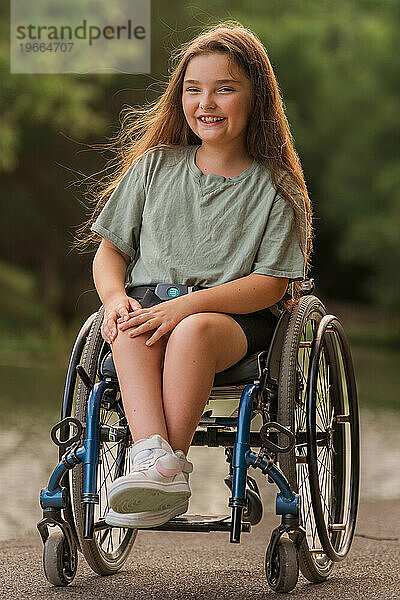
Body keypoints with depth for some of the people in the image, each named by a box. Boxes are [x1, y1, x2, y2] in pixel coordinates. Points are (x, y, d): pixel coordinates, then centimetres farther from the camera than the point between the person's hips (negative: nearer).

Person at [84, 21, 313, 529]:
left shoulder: (275, 187, 4)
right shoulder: (156, 165, 15)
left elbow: (270, 282, -6)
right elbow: (110, 250, 16)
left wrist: (185, 305, -19)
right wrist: (116, 298, -8)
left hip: (238, 318, -2)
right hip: (149, 301, 3)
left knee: (194, 331, -39)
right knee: (131, 331, -35)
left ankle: (173, 462, -40)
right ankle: (155, 458, -51)